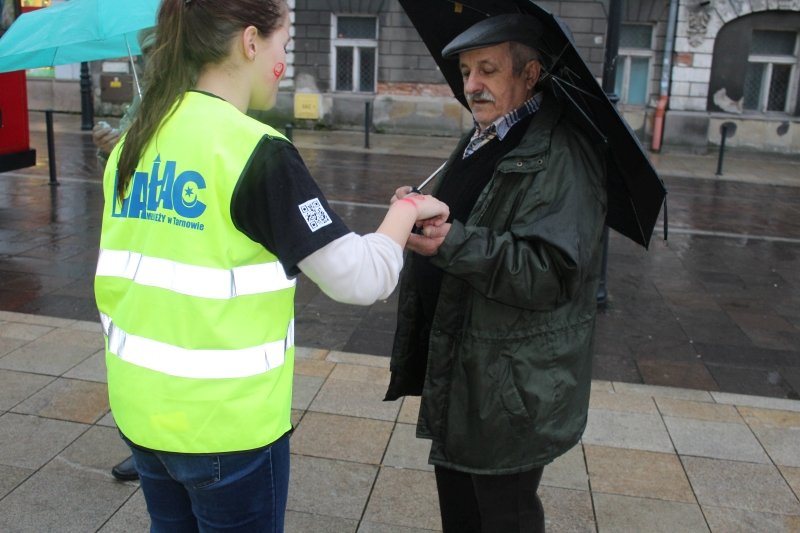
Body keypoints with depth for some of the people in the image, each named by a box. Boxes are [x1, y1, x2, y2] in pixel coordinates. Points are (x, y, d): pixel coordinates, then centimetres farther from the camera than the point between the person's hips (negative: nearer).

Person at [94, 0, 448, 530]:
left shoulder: (134, 143, 3)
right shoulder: (256, 151, -19)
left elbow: (112, 282, 8)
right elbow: (361, 278, -19)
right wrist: (406, 211, -3)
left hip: (141, 409, 7)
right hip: (225, 423, -6)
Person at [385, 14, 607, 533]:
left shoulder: (561, 155, -18)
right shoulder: (481, 140, 12)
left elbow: (552, 272, -28)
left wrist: (453, 242, -34)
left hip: (512, 390, -9)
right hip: (455, 374, 9)